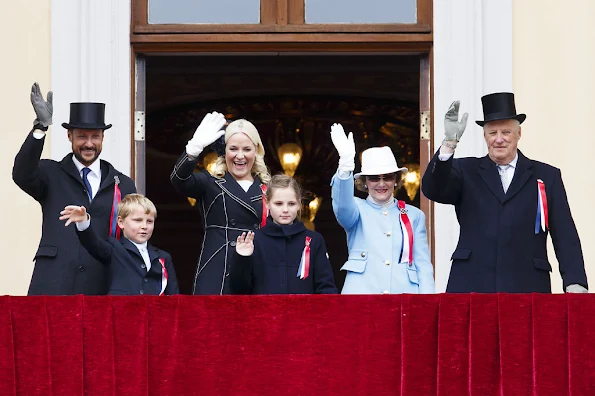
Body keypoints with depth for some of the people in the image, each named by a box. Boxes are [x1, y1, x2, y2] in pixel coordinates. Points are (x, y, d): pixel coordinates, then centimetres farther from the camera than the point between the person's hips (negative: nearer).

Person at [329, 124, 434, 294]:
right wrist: (346, 163, -28)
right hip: (360, 297, -2)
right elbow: (342, 205, -12)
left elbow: (423, 264, 13)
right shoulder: (357, 209, 13)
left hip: (404, 295, 2)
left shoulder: (414, 216, 18)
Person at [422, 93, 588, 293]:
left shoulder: (548, 177, 13)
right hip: (471, 287, 0)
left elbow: (565, 236, 7)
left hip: (526, 290, 0)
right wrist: (449, 142, -17)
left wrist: (575, 283, -7)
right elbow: (432, 190, -4)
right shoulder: (466, 171, 14)